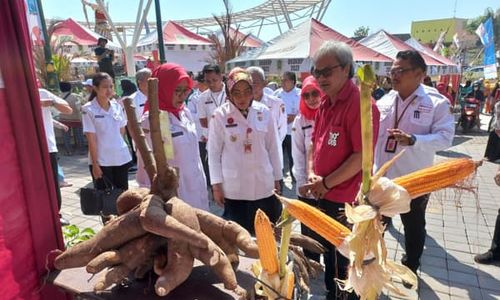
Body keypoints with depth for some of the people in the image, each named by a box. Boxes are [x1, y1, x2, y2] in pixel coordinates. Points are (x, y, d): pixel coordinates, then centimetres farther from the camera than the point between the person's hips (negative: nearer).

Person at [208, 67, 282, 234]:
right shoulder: (220, 115, -7)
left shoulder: (264, 112, -1)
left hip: (264, 185, 2)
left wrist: (277, 179, 8)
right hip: (234, 187, -2)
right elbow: (213, 152, -3)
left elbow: (273, 148, 5)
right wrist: (216, 185, -5)